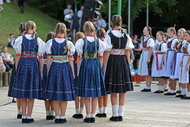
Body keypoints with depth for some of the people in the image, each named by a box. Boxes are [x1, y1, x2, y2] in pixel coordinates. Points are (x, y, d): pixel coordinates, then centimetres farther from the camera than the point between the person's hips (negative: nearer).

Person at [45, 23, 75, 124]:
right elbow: (70, 60, -1)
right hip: (65, 68, 0)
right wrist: (72, 73, 6)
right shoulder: (68, 43, -3)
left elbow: (48, 59, -2)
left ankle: (57, 116, 5)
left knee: (54, 93, 7)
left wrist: (48, 71, 6)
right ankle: (62, 116, 8)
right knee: (65, 92, 7)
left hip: (54, 68, 0)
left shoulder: (51, 42, -2)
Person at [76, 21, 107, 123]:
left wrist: (78, 71, 7)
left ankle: (88, 115, 3)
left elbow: (79, 57, -3)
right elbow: (101, 57, 6)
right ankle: (93, 115, 9)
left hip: (85, 64, -2)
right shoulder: (98, 41, 1)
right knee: (95, 93, 8)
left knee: (86, 93, 4)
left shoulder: (81, 41, -6)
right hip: (96, 65, 2)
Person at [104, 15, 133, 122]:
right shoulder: (126, 35, 3)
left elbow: (107, 52, -9)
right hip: (123, 61, 3)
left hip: (112, 61, -3)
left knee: (113, 91, 4)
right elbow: (128, 51, 3)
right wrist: (127, 64, 10)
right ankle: (121, 114, 10)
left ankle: (115, 115, 3)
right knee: (123, 91, 9)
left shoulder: (109, 35, -7)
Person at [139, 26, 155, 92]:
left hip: (148, 55, -9)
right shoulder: (143, 39, 14)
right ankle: (147, 86, 17)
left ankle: (148, 87, -2)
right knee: (145, 73, 11)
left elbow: (150, 50, -15)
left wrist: (149, 58, -19)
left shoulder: (150, 40, -11)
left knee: (148, 72, -5)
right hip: (143, 55, 9)